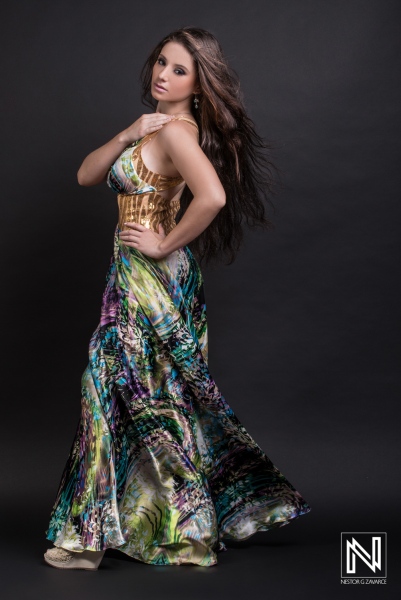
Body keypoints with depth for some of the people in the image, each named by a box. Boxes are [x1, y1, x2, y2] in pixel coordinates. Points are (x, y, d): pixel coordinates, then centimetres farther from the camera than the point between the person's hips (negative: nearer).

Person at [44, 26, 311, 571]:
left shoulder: (177, 131, -15)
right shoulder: (153, 130, 15)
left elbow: (212, 196, -33)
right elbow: (87, 176, 11)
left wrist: (166, 243, -20)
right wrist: (127, 136, -5)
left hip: (152, 278, -10)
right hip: (139, 278, 10)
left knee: (116, 386, -2)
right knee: (164, 398, 15)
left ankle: (93, 535, 11)